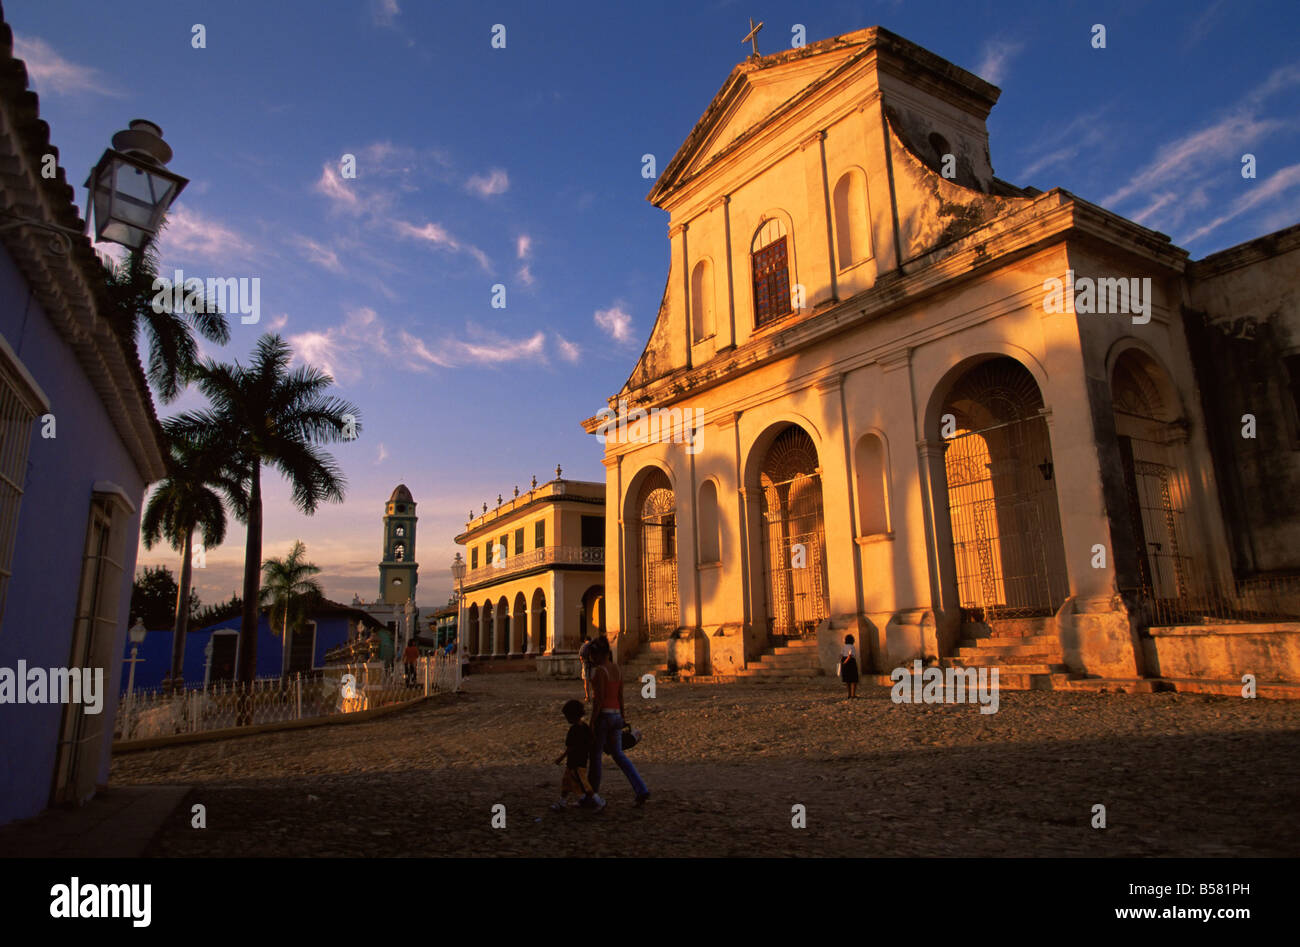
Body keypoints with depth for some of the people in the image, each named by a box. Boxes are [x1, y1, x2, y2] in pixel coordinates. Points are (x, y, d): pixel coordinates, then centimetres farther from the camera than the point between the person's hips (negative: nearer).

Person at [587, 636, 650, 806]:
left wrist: (592, 722, -17)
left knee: (595, 755, 10)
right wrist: (622, 718, 21)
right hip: (616, 715, 8)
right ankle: (641, 790, 0)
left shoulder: (599, 671, -16)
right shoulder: (617, 669, 9)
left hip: (602, 715, -8)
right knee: (618, 755, 13)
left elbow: (599, 698, -20)